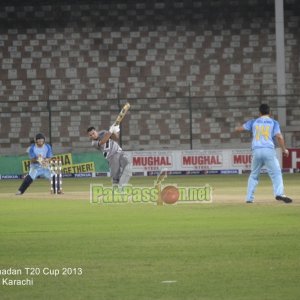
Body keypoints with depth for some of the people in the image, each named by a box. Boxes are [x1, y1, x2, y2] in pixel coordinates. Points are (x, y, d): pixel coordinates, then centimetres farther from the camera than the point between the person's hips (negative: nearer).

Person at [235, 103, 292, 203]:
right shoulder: (273, 123, 8)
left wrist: (238, 128, 41)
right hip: (269, 150, -3)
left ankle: (249, 198, 13)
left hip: (256, 151, 3)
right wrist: (284, 149, 6)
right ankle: (279, 193, -26)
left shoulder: (254, 122, 14)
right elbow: (279, 136, -4)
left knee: (254, 175, 16)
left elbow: (238, 129, 18)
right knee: (276, 173, -5)